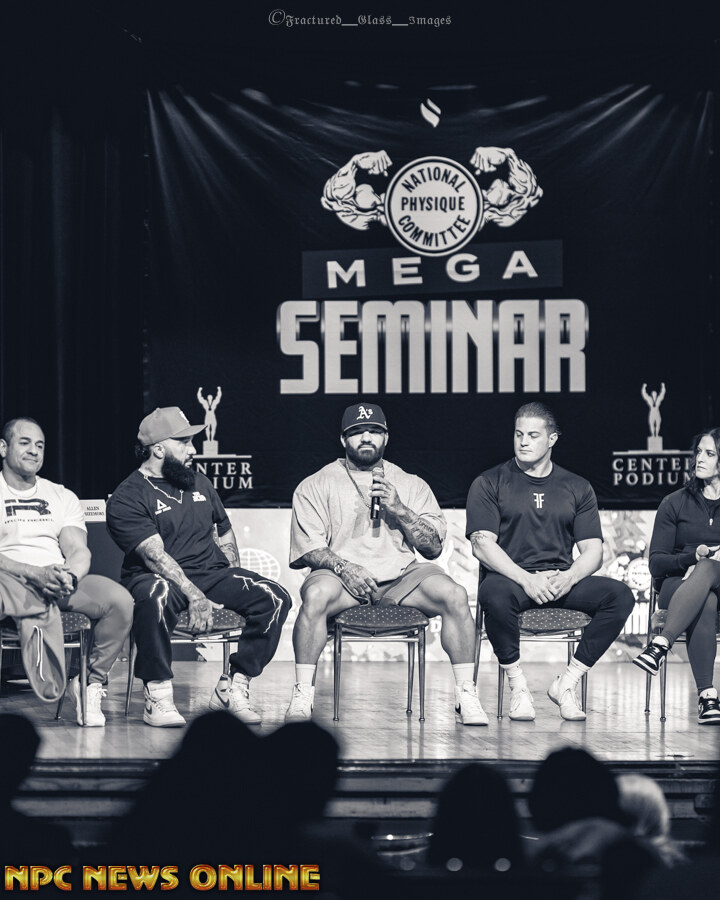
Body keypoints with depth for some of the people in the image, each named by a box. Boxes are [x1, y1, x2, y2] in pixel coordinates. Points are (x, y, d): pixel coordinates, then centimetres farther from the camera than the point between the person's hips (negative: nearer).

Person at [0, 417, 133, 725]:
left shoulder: (63, 497, 24)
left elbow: (79, 552, 10)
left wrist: (70, 575, -15)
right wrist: (34, 573, -20)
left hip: (63, 583, 4)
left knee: (120, 600, -26)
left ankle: (90, 683, -11)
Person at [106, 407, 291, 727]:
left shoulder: (199, 483, 19)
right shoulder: (127, 499, -5)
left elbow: (224, 534, 26)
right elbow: (155, 555, -18)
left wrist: (234, 586, 9)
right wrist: (194, 596, -29)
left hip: (211, 573, 6)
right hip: (160, 577, -6)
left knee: (275, 598, -16)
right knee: (158, 595, -42)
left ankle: (233, 687, -12)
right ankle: (158, 697, -30)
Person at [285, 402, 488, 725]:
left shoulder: (410, 485, 15)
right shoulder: (316, 486, 8)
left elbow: (433, 548, 7)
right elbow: (306, 548, -2)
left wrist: (398, 508, -7)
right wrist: (343, 567, -20)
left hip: (401, 576, 2)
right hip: (343, 574, -2)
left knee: (454, 595, -25)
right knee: (316, 594, -37)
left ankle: (466, 695, -18)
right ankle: (302, 695, -29)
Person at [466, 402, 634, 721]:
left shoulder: (577, 488, 16)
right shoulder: (489, 484, 7)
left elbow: (593, 551, 9)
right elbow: (482, 544, -6)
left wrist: (569, 578, -15)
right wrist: (527, 579, -20)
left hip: (562, 580, 3)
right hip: (510, 578, -3)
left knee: (620, 595, -23)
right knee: (495, 595, -40)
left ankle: (567, 683, -14)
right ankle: (517, 685, -18)